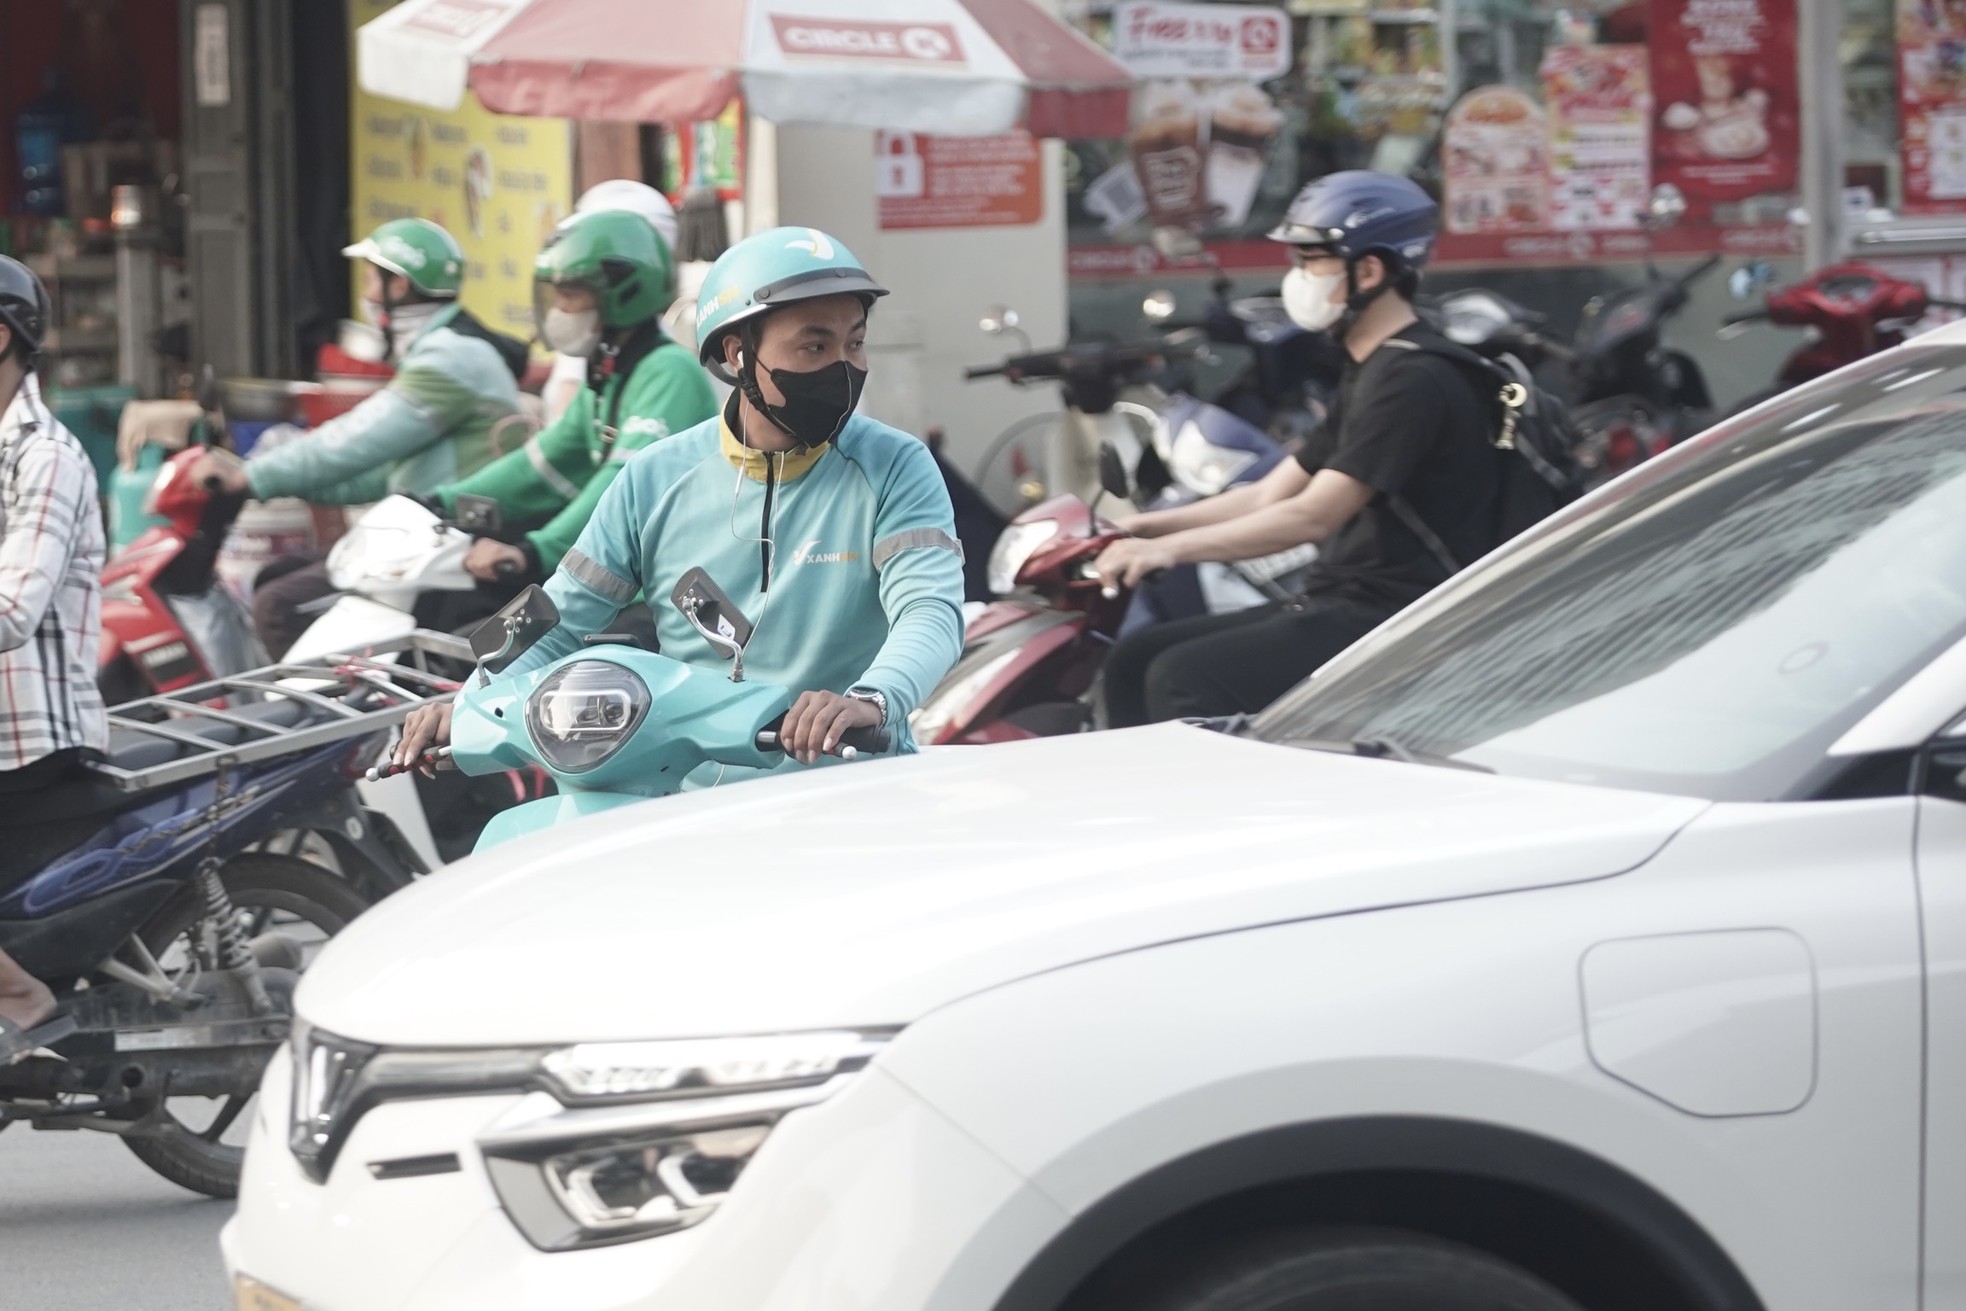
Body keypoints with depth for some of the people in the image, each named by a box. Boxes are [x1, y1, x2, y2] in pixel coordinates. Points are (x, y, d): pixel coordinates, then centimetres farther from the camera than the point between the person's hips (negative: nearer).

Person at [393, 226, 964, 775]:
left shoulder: (895, 469, 0)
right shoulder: (657, 480, 7)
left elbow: (932, 611, -14)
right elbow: (561, 619, 11)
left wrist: (869, 699, -37)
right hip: (692, 798, 3)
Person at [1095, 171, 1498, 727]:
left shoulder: (1414, 381, -15)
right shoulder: (1369, 372, 19)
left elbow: (1314, 515, -21)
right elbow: (1272, 494, 19)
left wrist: (1172, 547, -21)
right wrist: (1139, 527, 11)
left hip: (1394, 618, -11)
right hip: (1343, 606, 11)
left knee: (1183, 681, -24)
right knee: (1135, 661, 4)